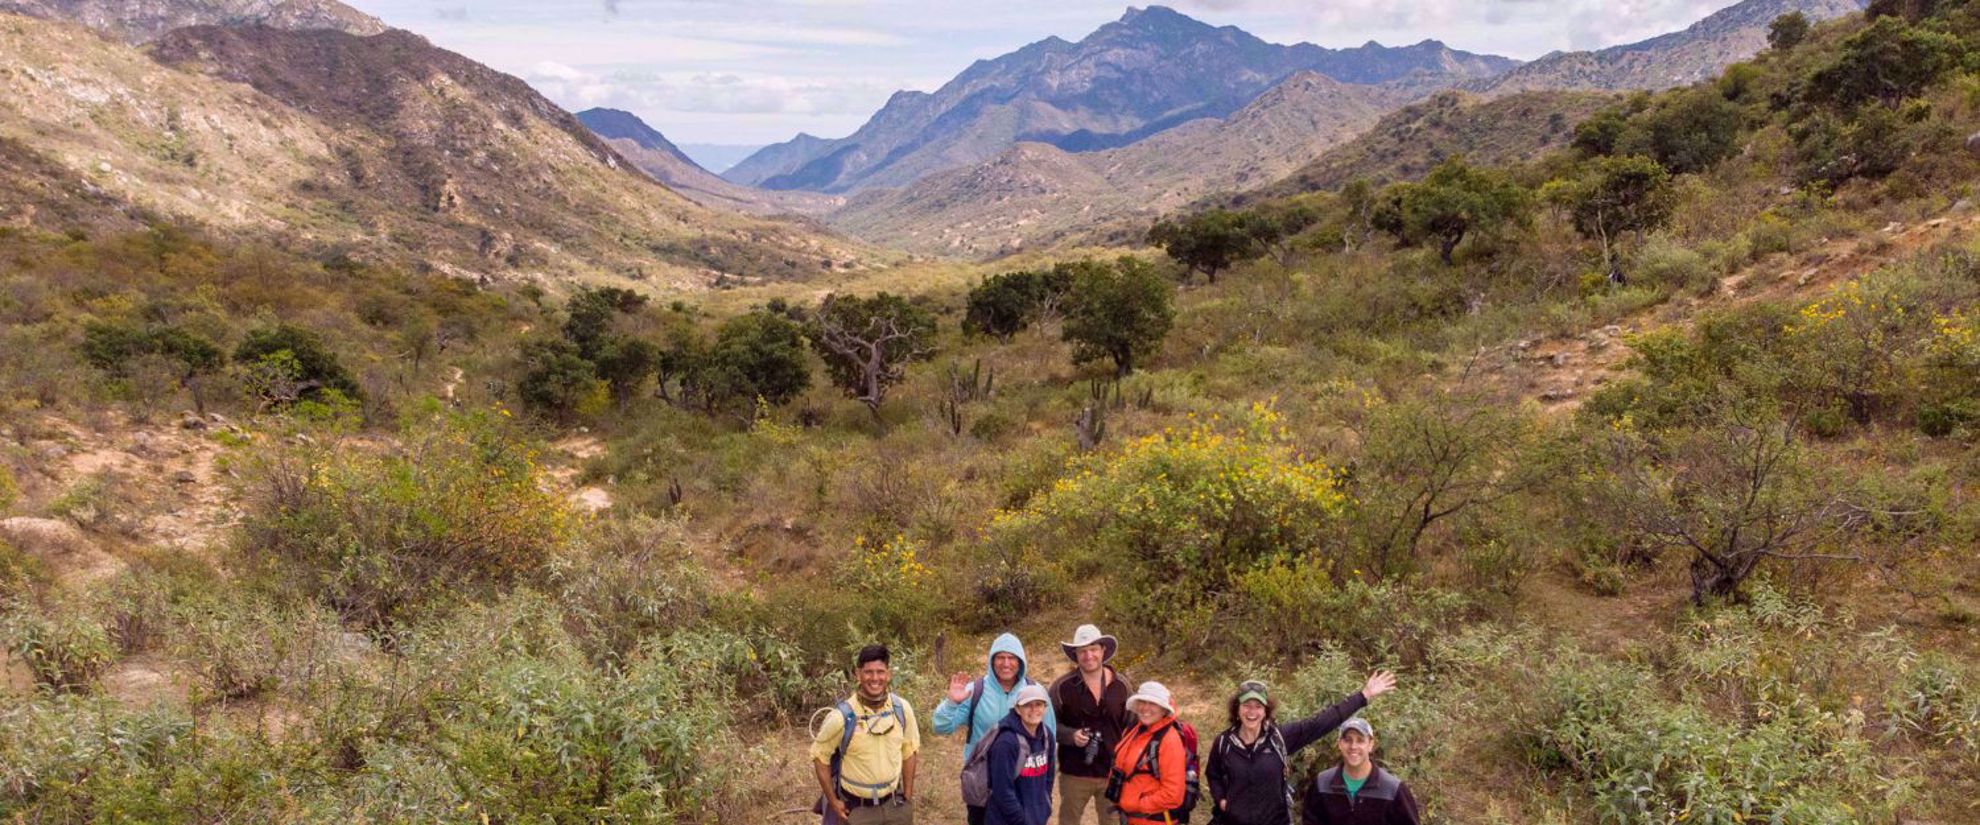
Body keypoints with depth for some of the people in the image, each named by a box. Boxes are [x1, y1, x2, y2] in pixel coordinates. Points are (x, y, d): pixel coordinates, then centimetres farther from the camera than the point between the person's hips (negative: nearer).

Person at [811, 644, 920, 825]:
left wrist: (908, 796, 8)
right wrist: (833, 801, -5)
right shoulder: (842, 716, -19)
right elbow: (820, 756, -6)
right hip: (856, 810, -3)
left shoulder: (902, 709, -8)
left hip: (895, 806, 3)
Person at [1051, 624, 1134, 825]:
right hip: (1074, 773, -2)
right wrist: (1071, 735, -21)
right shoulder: (1062, 687, -9)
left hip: (1113, 773, 2)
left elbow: (1131, 725, 7)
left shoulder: (1121, 685, -1)